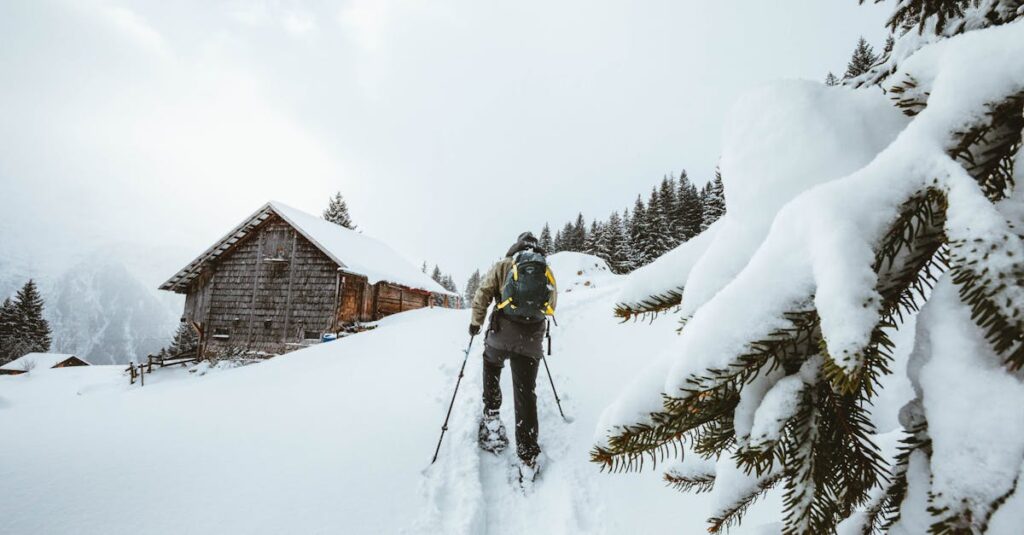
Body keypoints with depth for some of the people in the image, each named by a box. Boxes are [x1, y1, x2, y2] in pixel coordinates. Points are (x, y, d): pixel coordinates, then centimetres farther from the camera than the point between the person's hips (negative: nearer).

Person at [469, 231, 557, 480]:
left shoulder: (504, 265, 6)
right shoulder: (548, 271, 14)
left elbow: (483, 293, 1)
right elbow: (551, 305, 21)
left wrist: (475, 322, 14)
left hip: (502, 333, -1)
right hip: (532, 338, 2)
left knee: (491, 363, 31)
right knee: (526, 394, 7)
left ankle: (491, 412, 25)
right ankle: (528, 456, 9)